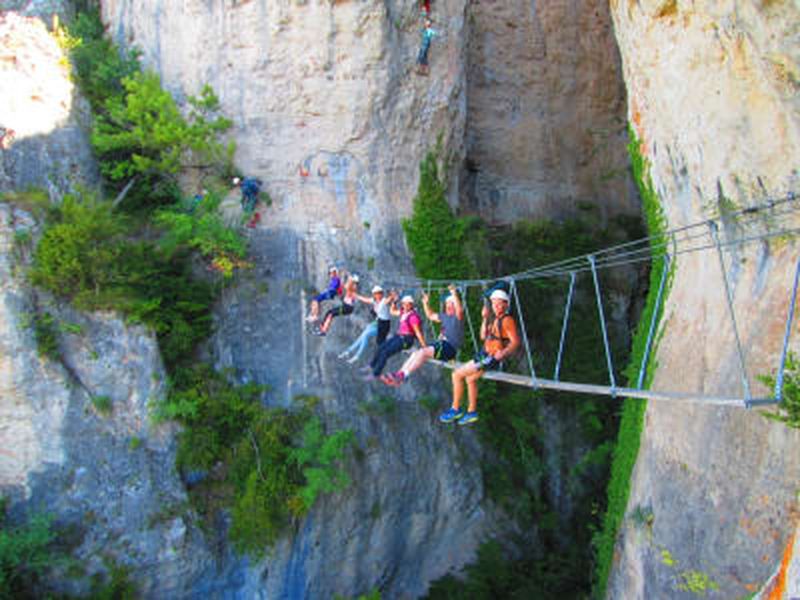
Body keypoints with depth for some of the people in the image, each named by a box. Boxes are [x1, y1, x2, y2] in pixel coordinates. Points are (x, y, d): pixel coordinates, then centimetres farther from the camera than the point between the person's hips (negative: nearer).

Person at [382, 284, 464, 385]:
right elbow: (431, 316, 34)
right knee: (416, 354, -6)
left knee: (423, 352, -26)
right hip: (440, 343, 9)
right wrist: (425, 303, 24)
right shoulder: (445, 316, 21)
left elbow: (459, 309, -26)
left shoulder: (457, 317, -3)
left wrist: (454, 295, -36)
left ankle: (403, 375, -29)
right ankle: (399, 373, -12)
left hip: (450, 348, -9)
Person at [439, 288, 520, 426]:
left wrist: (503, 353, -40)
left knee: (457, 375, -9)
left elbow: (515, 341, -24)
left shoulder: (507, 320, -18)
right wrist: (485, 318, 11)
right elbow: (483, 336, 16)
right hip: (484, 354, 9)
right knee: (470, 378, 25)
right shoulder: (495, 318, 10)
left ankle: (455, 409, 4)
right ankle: (472, 412, 36)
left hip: (492, 358, -9)